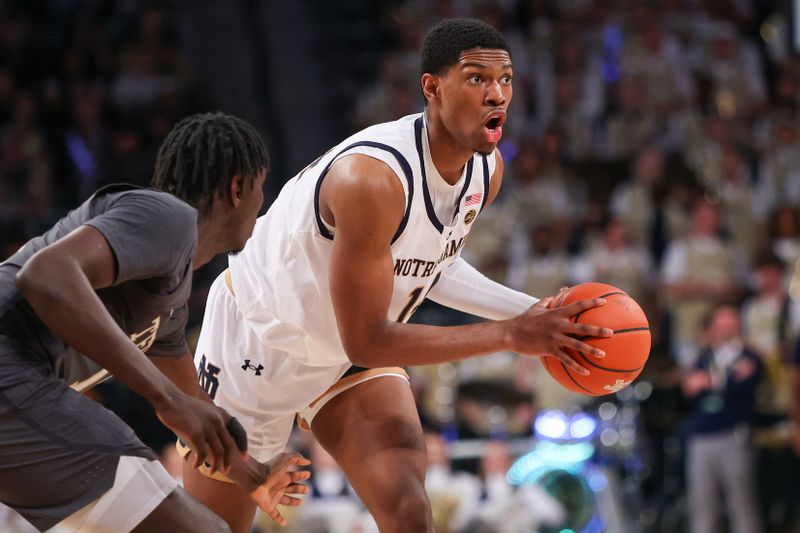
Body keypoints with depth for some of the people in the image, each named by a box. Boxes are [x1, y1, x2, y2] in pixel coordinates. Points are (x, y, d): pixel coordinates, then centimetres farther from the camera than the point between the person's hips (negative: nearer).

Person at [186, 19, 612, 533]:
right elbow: (367, 341, -33)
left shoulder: (487, 170, -11)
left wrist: (532, 312, -5)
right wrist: (510, 335, -34)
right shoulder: (372, 178, -37)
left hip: (355, 349, 6)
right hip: (259, 338, -6)